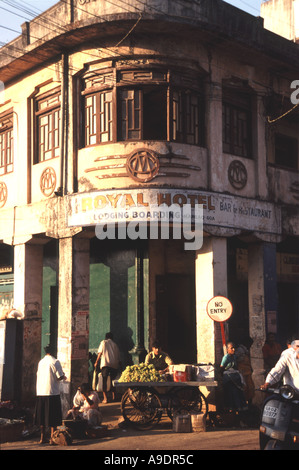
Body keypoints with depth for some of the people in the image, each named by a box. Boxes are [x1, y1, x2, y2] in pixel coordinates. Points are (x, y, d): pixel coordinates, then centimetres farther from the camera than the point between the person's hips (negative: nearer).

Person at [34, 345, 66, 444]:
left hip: (40, 392, 5)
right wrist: (63, 377, 9)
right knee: (53, 417, 1)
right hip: (52, 392, -5)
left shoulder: (40, 362, 9)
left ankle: (42, 438, 15)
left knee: (42, 416, 11)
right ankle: (52, 438, -1)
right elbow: (60, 377, -12)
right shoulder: (55, 362, -8)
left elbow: (38, 375, 16)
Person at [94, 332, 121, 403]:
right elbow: (118, 356, 16)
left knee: (104, 381, -3)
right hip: (114, 365, 3)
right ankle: (114, 397, 13)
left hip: (105, 364, -3)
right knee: (113, 381, 16)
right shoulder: (115, 344, 18)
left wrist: (96, 362, 11)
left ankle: (105, 398, -11)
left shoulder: (103, 342, 10)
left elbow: (100, 353, 3)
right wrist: (119, 364, 25)